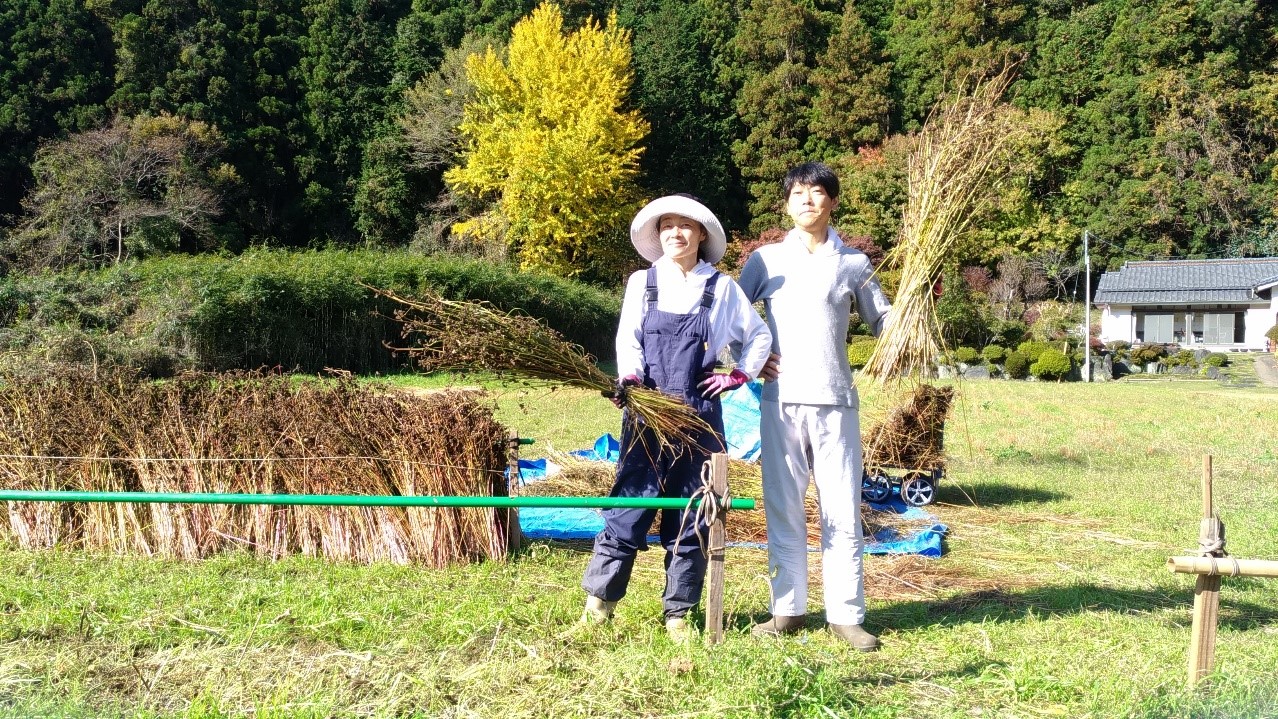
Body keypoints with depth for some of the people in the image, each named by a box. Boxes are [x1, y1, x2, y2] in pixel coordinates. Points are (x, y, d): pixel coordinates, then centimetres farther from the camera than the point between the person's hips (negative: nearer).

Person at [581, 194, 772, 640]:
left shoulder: (721, 287, 7)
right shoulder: (641, 282, 8)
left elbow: (759, 336, 16)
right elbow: (627, 340, 0)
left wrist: (738, 376, 5)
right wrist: (630, 379, -17)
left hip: (699, 416, 0)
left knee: (690, 517, 5)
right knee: (629, 506, -3)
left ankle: (678, 612, 14)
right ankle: (598, 603, 7)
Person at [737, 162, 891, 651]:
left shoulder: (853, 263, 9)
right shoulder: (766, 259, 9)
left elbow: (882, 322, 11)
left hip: (835, 401, 0)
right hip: (780, 400, 1)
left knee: (843, 510, -1)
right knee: (782, 509, 5)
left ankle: (846, 614, 7)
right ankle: (788, 609, 14)